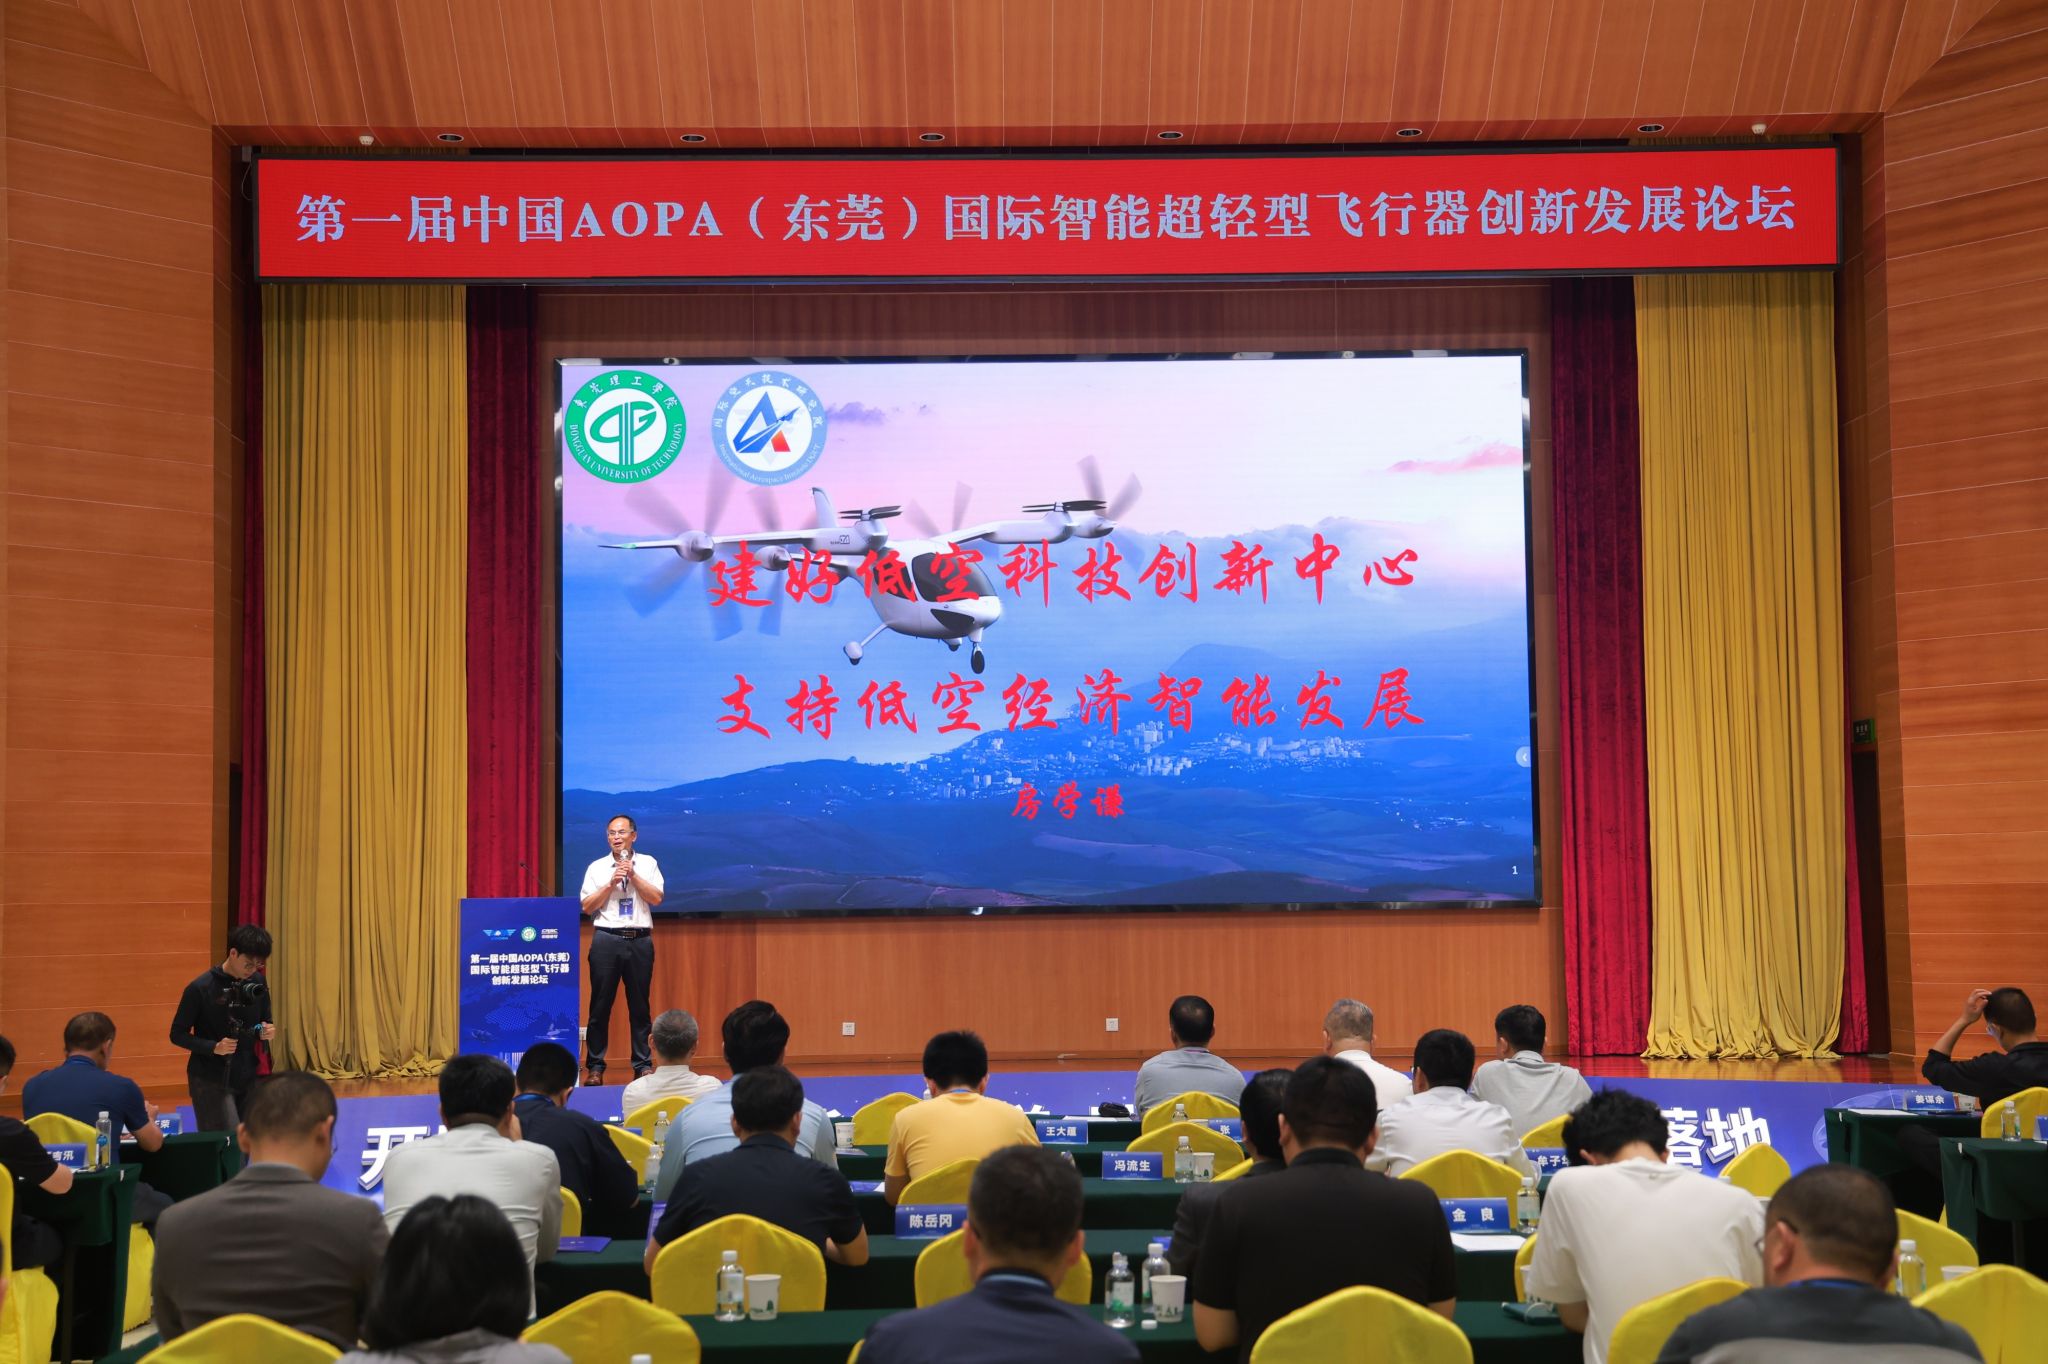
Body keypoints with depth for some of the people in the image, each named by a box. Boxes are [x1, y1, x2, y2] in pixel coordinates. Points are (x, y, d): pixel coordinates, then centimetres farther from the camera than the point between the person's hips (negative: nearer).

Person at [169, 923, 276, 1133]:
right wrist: (214, 1047, -22)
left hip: (247, 1078, 5)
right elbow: (178, 1034, -8)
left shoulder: (257, 984, 1)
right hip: (210, 1080, -5)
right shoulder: (200, 989, -13)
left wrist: (267, 1031, -10)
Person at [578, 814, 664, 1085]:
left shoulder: (648, 864, 8)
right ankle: (595, 1067, 5)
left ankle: (643, 1066, 11)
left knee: (639, 1005, 5)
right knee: (600, 1004, 0)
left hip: (640, 940, 1)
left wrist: (633, 875, -10)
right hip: (607, 939, 0)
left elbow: (657, 899, -3)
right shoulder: (597, 867, 6)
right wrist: (611, 883, -9)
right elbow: (587, 906, 0)